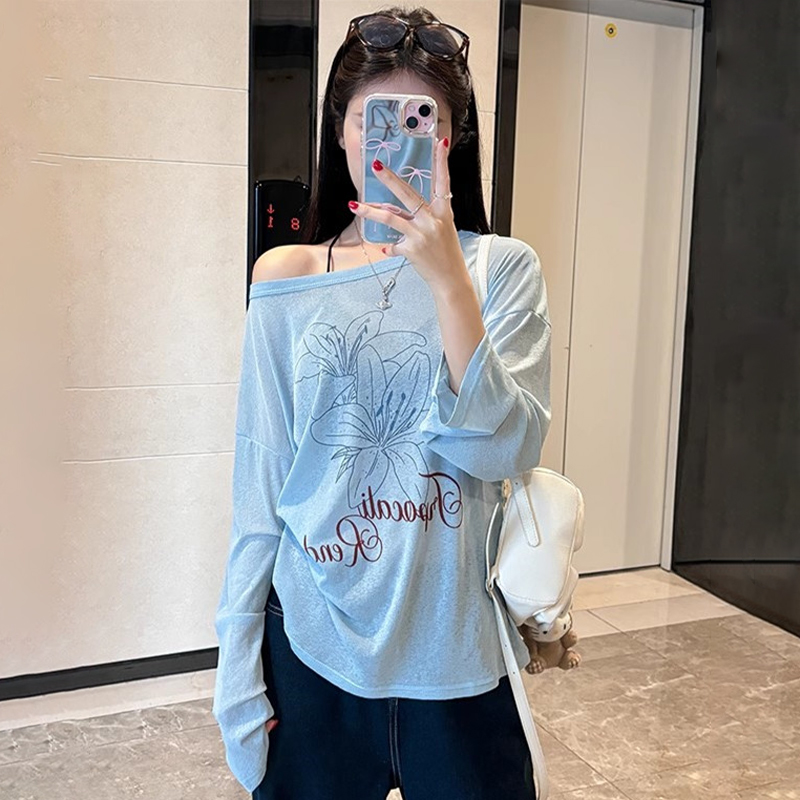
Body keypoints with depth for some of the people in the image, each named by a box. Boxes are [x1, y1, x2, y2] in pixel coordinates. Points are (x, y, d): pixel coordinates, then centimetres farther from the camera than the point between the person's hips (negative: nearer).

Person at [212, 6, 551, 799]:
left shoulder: (502, 268, -4)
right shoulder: (286, 280, -2)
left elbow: (507, 449, -16)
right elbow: (261, 481, 0)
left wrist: (447, 277, -24)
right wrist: (238, 658, 3)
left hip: (458, 651, 0)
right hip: (313, 650, 1)